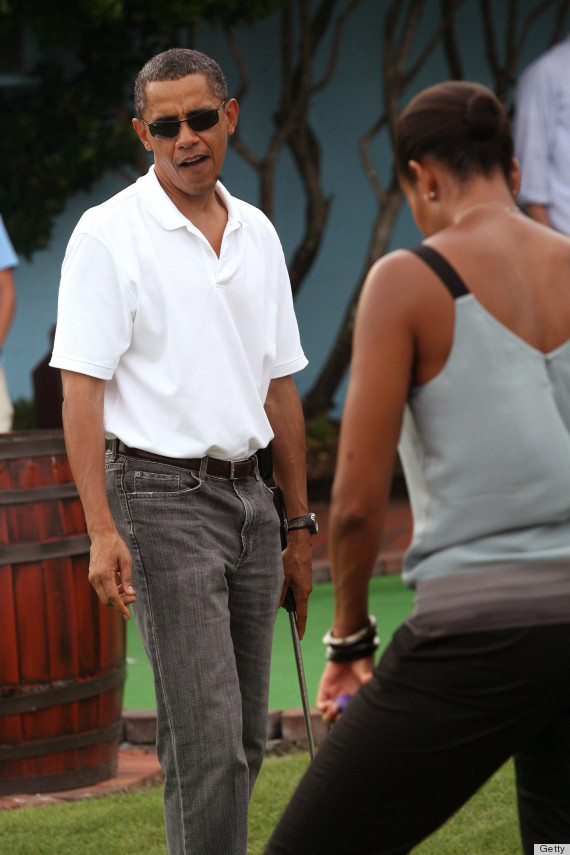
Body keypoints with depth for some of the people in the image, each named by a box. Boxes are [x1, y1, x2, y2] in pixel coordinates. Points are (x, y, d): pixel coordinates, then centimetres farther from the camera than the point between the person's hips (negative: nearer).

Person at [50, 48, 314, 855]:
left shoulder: (257, 233, 12)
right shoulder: (109, 234, -7)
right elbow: (81, 388, -11)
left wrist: (299, 524, 16)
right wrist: (102, 531, -19)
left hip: (249, 494, 7)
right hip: (164, 495, -7)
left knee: (244, 734, 10)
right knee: (206, 736, -12)